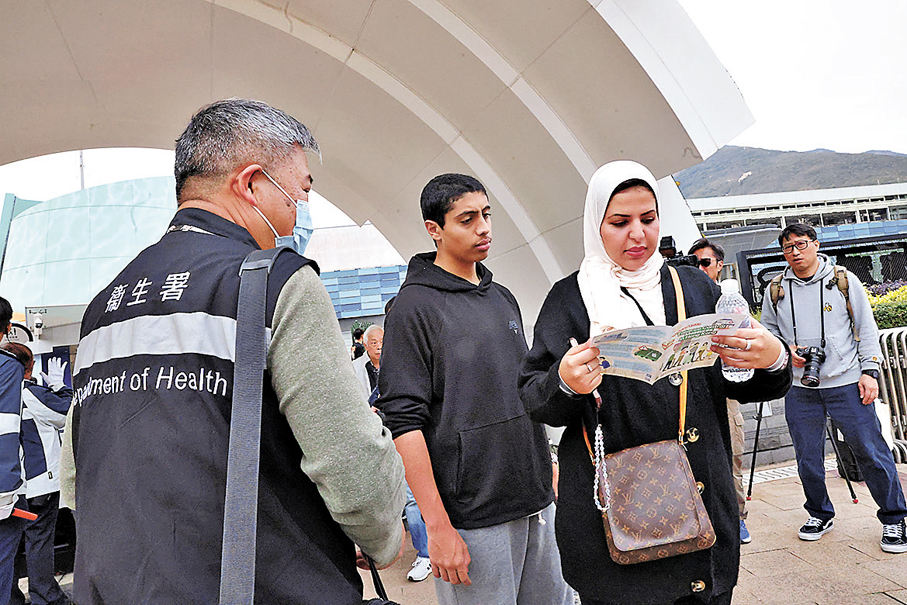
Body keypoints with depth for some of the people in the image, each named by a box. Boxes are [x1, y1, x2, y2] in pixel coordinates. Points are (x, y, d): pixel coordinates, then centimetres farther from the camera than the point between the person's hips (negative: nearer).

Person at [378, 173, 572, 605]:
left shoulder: (503, 298, 12)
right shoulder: (414, 305, -10)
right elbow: (404, 421, -16)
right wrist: (437, 526, -18)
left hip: (538, 502, 7)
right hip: (472, 515, -6)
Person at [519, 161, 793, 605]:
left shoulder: (695, 286, 8)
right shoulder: (570, 297, -1)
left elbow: (739, 384, 6)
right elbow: (531, 396, -4)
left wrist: (773, 360, -16)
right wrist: (563, 384, -26)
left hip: (701, 495, 3)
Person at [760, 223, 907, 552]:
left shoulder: (844, 280, 3)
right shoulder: (776, 291, 7)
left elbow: (867, 328, 4)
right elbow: (767, 331, 17)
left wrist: (869, 370, -3)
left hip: (847, 383, -2)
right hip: (799, 389, 2)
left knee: (871, 452, 2)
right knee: (807, 458, 9)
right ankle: (820, 514, 29)